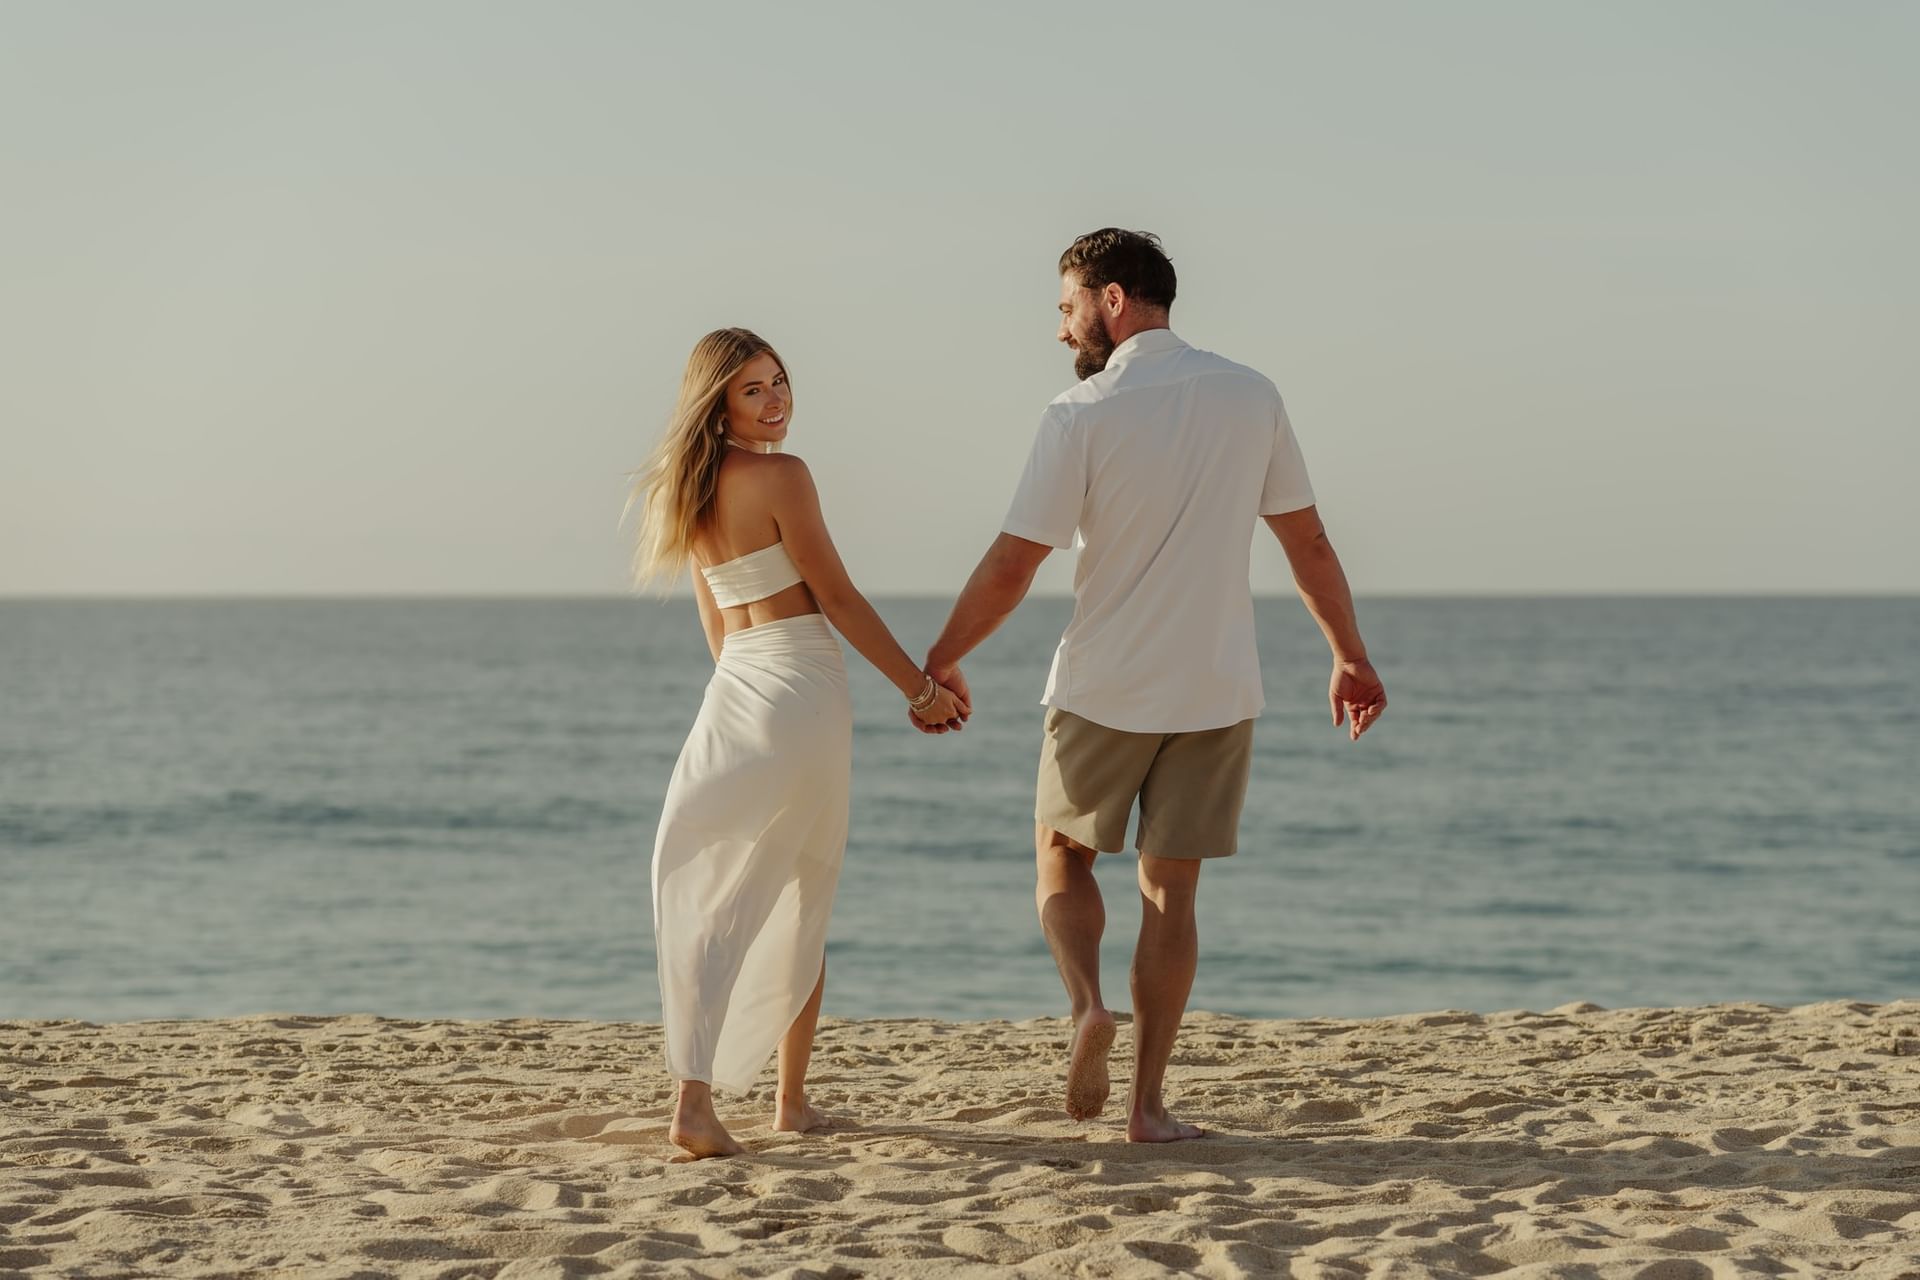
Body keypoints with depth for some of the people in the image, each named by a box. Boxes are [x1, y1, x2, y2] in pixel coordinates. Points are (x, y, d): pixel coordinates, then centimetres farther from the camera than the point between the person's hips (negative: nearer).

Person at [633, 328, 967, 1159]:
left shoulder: (692, 492, 11)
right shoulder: (781, 476, -11)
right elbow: (838, 598, -9)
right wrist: (919, 688, -2)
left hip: (731, 691, 5)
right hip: (803, 692, -5)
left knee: (712, 901, -2)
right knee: (802, 904, 10)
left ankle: (695, 1096, -20)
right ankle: (792, 1100, 19)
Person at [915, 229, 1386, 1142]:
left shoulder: (1082, 416, -11)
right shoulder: (1250, 398, 1)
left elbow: (1010, 568, -10)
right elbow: (1307, 540, 6)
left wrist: (940, 663, 3)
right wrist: (1350, 656, 17)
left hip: (1103, 690, -3)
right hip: (1216, 690, 3)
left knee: (1061, 852, 19)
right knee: (1170, 892, 9)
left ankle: (1086, 1002, -7)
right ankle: (1149, 1102, 6)